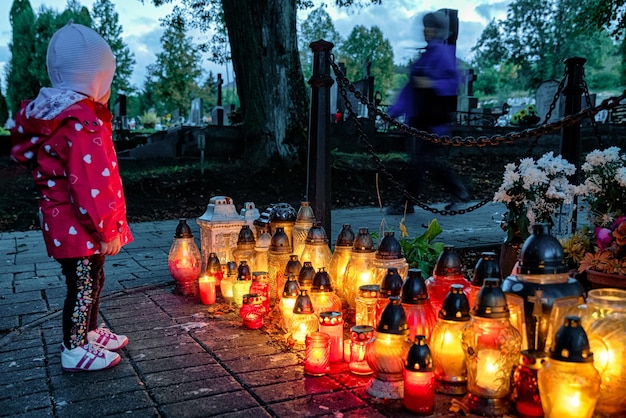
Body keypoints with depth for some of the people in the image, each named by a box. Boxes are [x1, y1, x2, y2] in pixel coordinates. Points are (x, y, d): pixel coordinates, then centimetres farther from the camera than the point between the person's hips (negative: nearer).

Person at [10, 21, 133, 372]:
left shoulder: (59, 114, 10)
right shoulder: (81, 122, -23)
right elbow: (90, 186, -25)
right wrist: (107, 230, -20)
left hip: (66, 221, 10)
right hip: (80, 225, -10)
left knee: (93, 279, 22)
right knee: (83, 284, 3)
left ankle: (90, 333, 39)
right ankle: (74, 351, 18)